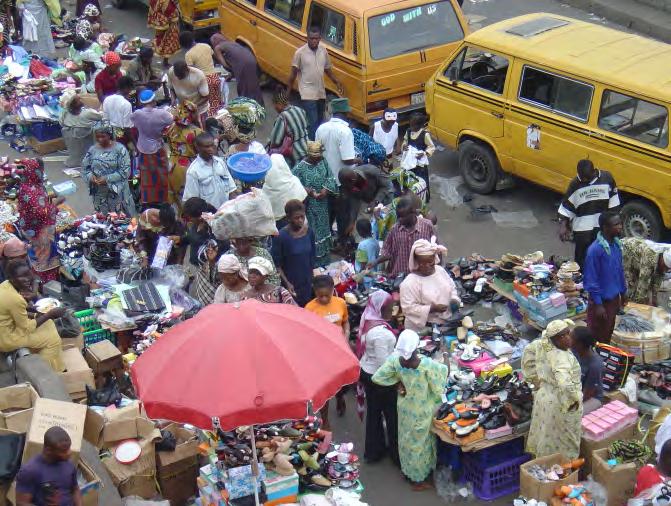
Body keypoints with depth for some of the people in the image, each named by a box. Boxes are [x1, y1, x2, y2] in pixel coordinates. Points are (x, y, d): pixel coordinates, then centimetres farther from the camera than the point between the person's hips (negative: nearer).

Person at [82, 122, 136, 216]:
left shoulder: (120, 149, -10)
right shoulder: (93, 150, 4)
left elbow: (125, 170, -15)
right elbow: (85, 167, 10)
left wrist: (108, 179, -21)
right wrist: (90, 176, -12)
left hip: (117, 192, -4)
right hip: (99, 193, 4)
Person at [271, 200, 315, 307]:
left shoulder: (309, 232, -1)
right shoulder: (281, 237, -17)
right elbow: (277, 265, -12)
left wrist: (312, 278, 14)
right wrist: (287, 283, -19)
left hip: (307, 283, 5)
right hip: (291, 284, -5)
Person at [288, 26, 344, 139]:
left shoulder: (323, 51, 3)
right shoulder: (300, 52, -12)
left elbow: (328, 69, 15)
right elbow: (293, 73, -4)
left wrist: (337, 83, 3)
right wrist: (288, 92, -1)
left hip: (321, 93, 6)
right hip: (308, 95, -6)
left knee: (320, 121, 16)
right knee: (313, 122, -12)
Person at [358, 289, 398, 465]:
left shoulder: (367, 321, -4)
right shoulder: (380, 332, -31)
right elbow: (384, 362, -28)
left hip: (367, 372, 9)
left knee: (373, 411, 21)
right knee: (392, 415, 9)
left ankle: (374, 450, 35)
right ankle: (397, 454, 25)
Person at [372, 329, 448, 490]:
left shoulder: (395, 360, -21)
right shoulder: (427, 364, -33)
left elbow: (377, 378, -14)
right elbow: (438, 389, -21)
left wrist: (397, 380, -4)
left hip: (404, 407, 4)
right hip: (422, 410, -4)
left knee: (406, 439, 25)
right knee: (420, 442, 16)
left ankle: (408, 471, 46)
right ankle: (419, 479, 34)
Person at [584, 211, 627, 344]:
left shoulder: (616, 244, -1)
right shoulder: (595, 249, -25)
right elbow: (591, 280, -21)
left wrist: (623, 292, 16)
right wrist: (598, 304, -19)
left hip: (614, 297, 7)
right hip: (601, 300, -7)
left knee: (609, 333, 21)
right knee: (598, 337, 8)